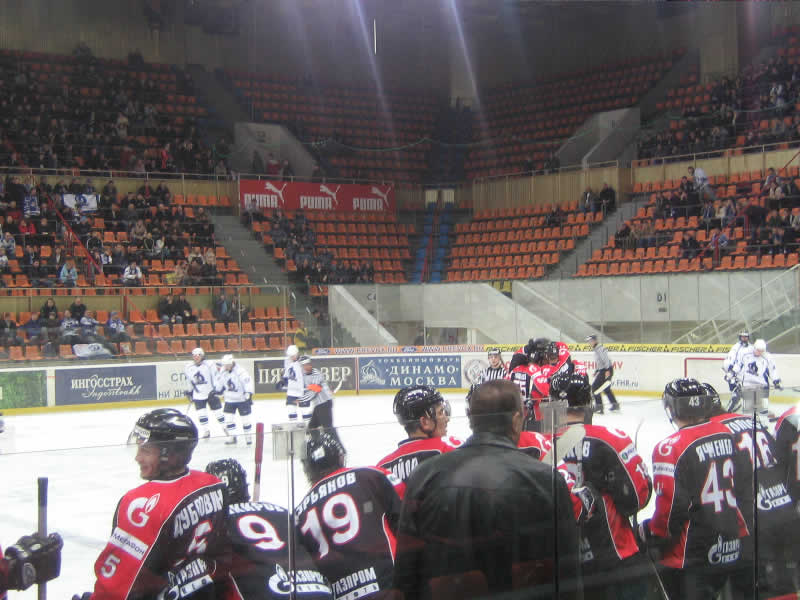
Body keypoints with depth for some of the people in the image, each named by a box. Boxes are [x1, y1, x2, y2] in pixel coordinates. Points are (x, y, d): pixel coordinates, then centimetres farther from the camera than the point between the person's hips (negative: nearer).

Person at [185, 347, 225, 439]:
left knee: (217, 411, 4)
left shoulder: (209, 365, -13)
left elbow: (216, 377, -8)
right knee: (201, 414, -3)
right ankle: (206, 431, 10)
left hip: (211, 393, -3)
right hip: (198, 395, 3)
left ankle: (225, 428, 20)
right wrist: (189, 391, 16)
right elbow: (188, 380, 15)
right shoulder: (188, 367, 0)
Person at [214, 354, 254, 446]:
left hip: (242, 398, -5)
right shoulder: (223, 371, -4)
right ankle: (232, 436, 10)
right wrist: (217, 390, 21)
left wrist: (249, 393, -35)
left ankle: (248, 435, 18)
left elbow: (248, 381, -27)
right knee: (228, 418, 1)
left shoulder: (240, 371, -23)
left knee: (245, 418, 1)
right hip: (230, 399, 5)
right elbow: (219, 380, 15)